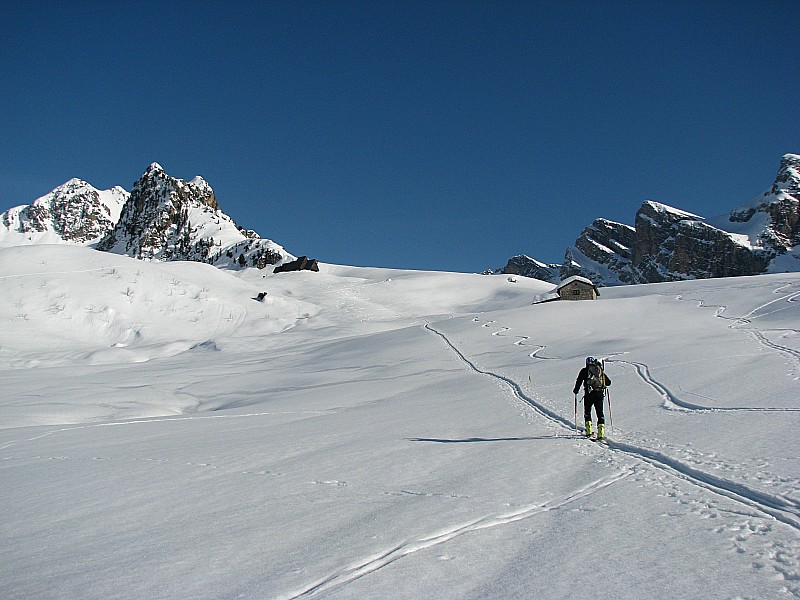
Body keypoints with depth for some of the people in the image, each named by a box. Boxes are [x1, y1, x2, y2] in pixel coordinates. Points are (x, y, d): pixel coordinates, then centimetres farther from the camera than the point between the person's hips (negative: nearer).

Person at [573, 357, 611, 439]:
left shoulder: (584, 370, 6)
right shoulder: (601, 370, 14)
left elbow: (579, 381, 0)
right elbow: (608, 382, 17)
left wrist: (575, 390, 14)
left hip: (589, 394, -2)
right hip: (600, 394, 2)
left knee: (587, 412, 12)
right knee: (600, 413, 6)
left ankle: (589, 431, 3)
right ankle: (601, 433, -4)